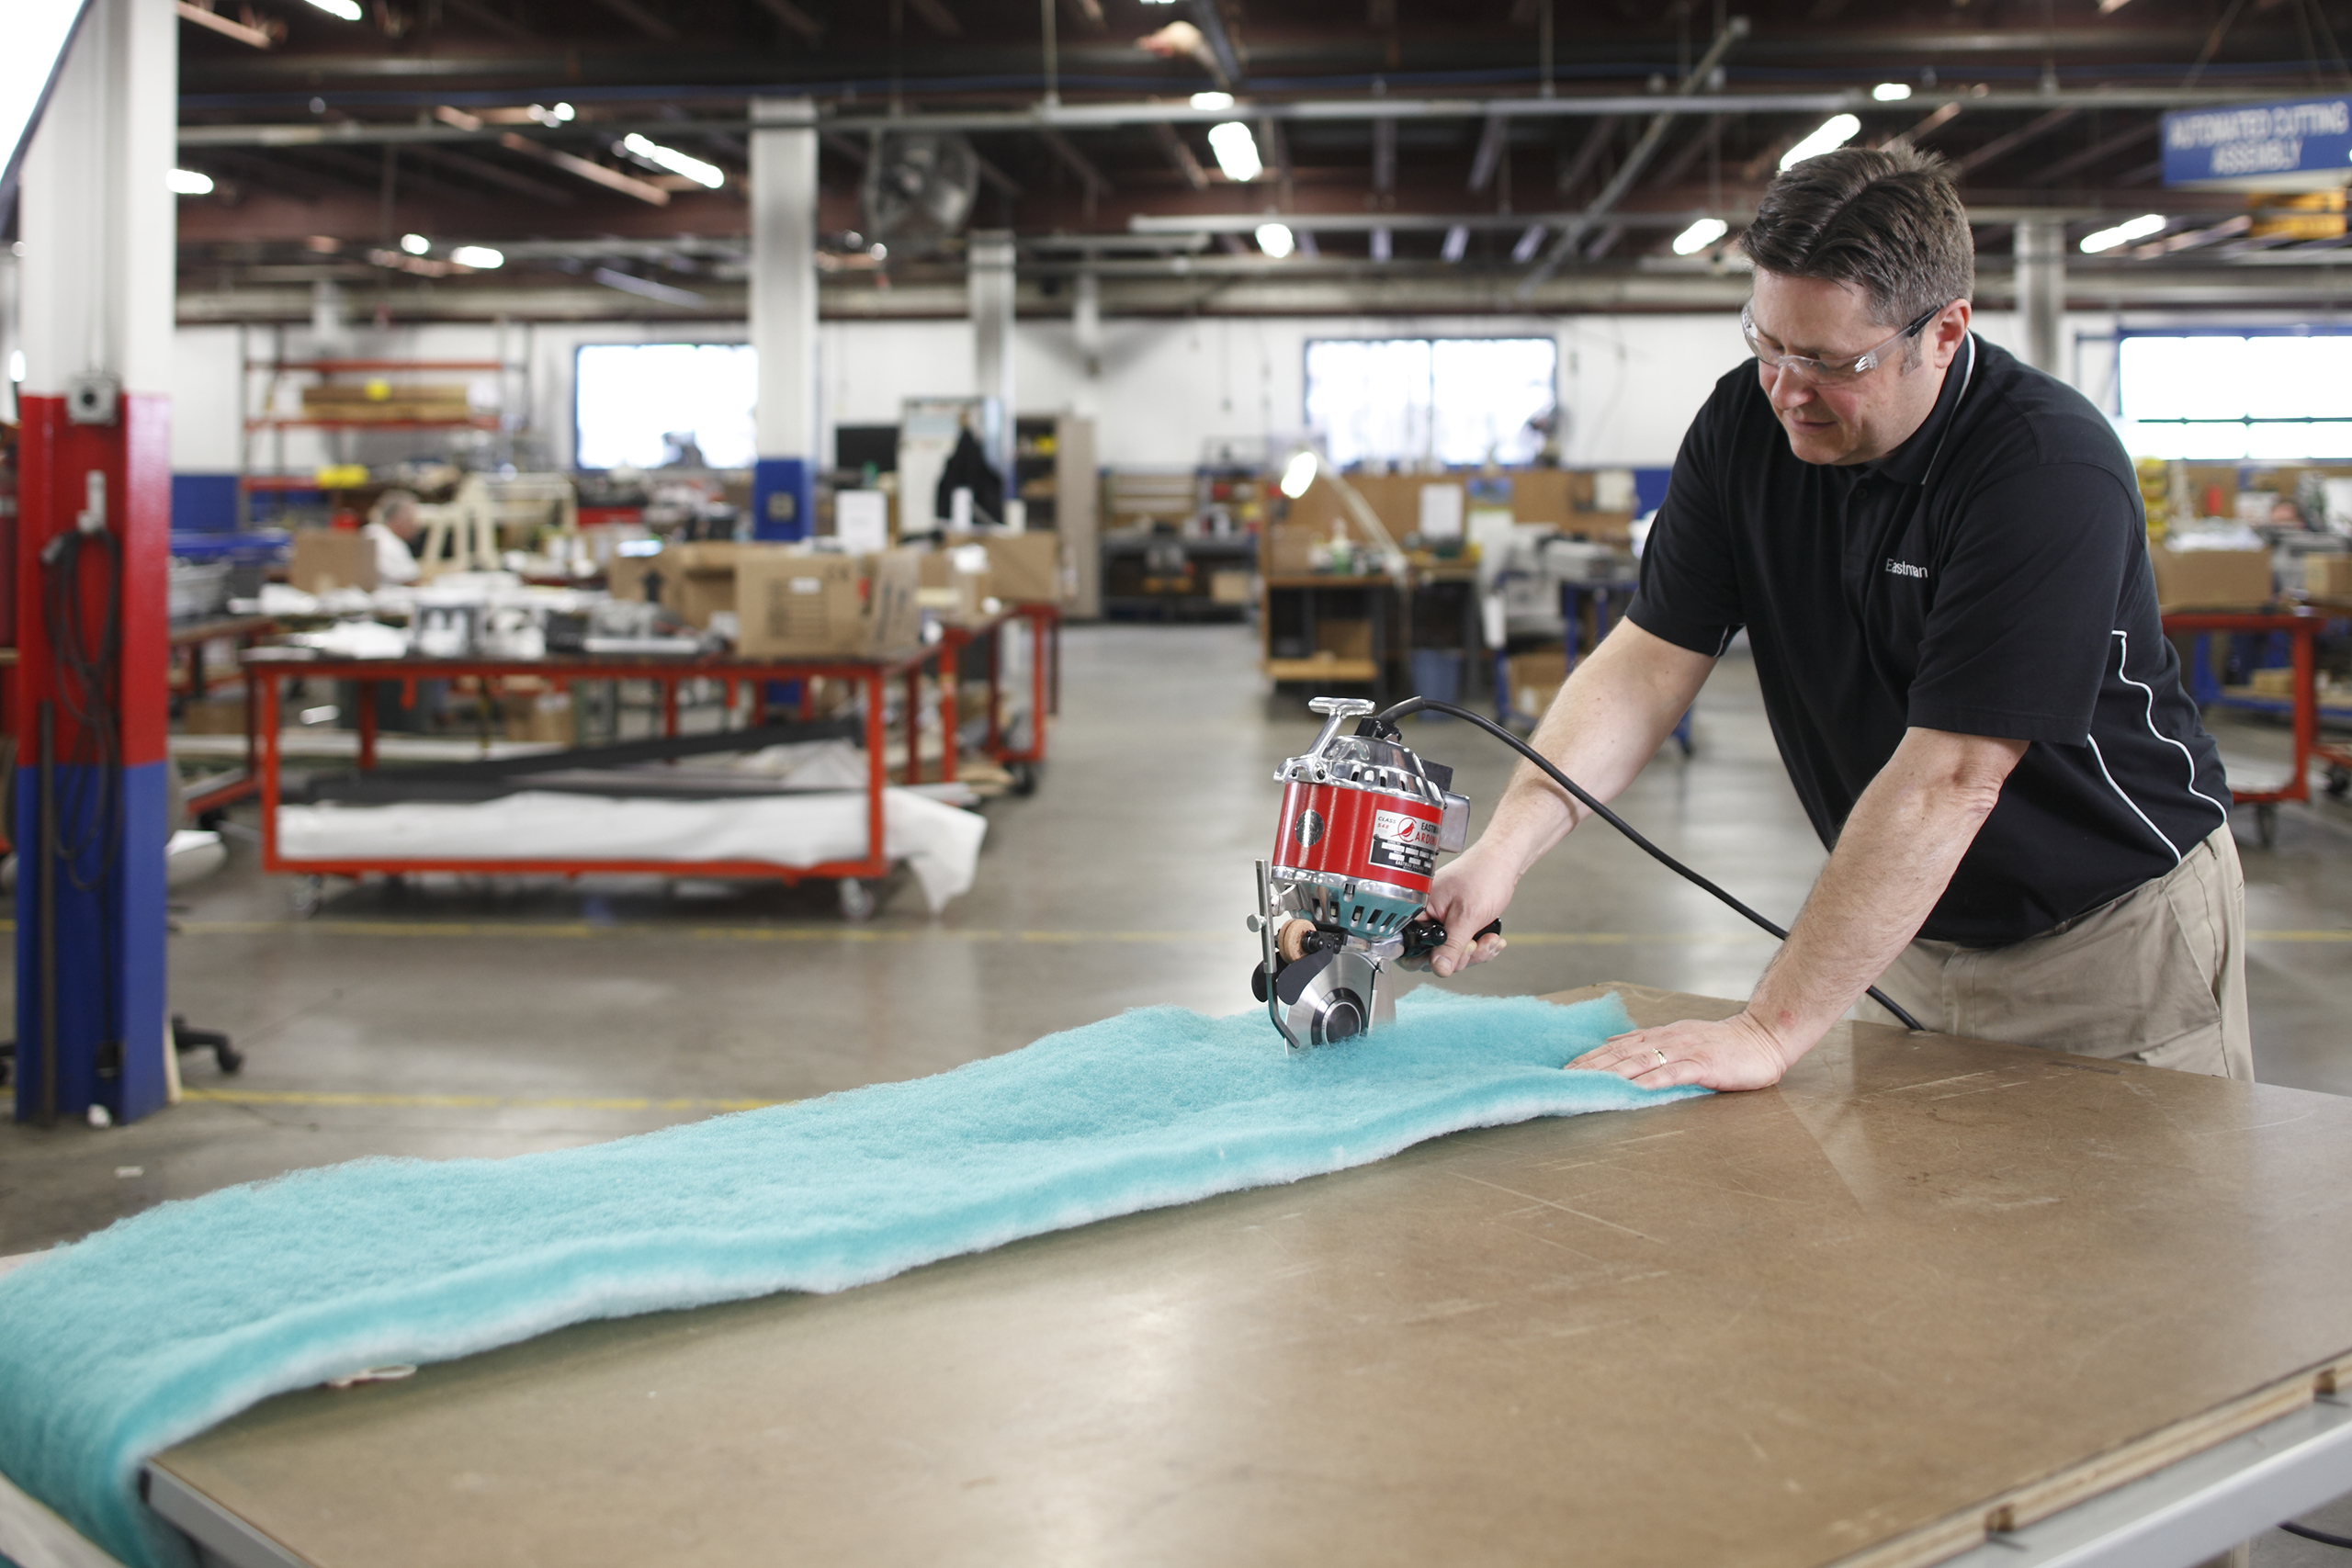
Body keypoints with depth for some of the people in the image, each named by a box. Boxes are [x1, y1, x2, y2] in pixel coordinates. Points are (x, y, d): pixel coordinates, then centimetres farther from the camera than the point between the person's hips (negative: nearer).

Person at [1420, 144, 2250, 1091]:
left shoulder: (2053, 472, -28)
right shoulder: (1745, 426, -8)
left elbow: (1946, 781, -32)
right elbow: (1651, 659, -8)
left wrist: (1768, 1033, -33)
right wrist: (1505, 847, -25)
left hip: (2111, 932, -5)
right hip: (1907, 925, 5)